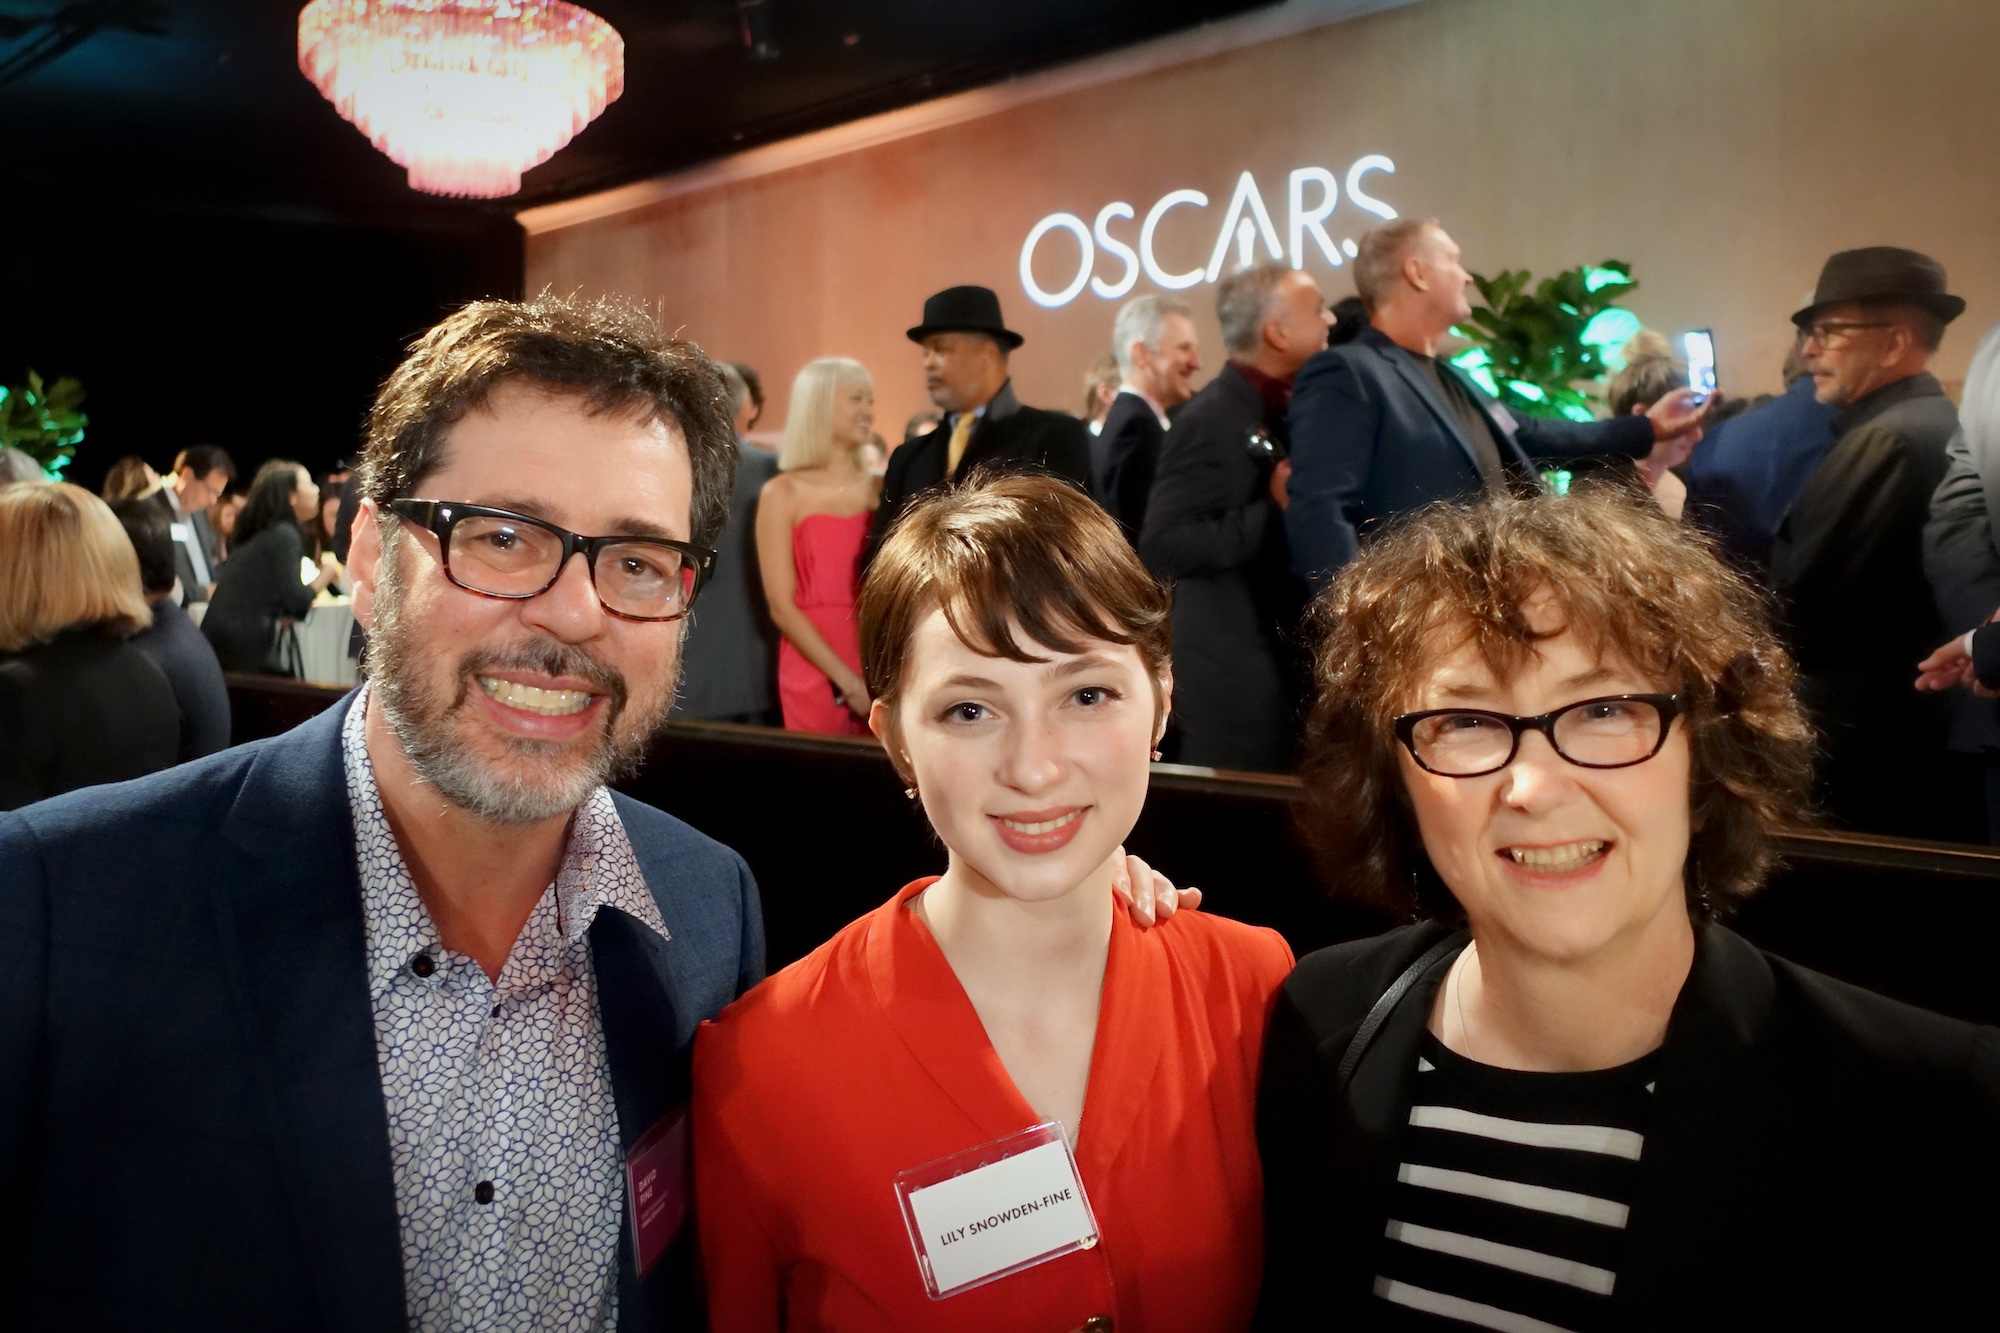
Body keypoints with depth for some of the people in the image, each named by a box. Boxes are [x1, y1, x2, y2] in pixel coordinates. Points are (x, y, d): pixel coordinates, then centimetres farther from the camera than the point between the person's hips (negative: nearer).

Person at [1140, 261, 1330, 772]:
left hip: (1288, 667, 8)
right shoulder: (1213, 420, -16)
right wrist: (1275, 512, -25)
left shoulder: (1282, 412, 10)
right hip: (1237, 678, -8)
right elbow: (1161, 548, -24)